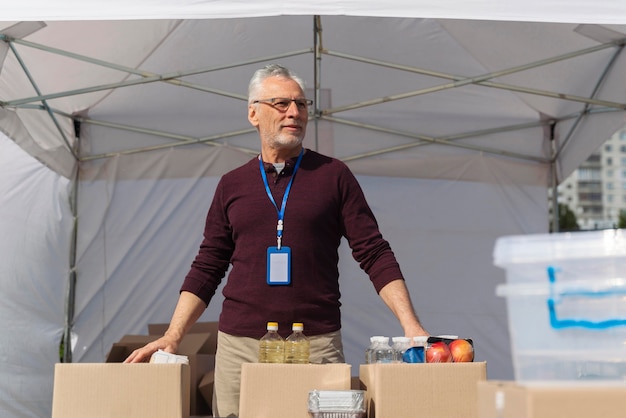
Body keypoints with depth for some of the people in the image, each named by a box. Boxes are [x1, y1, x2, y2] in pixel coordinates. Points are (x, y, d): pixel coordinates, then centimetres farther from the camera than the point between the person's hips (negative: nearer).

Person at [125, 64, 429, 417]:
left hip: (318, 344, -1)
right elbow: (207, 269, 12)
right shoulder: (232, 185, 11)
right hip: (240, 346, 2)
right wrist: (172, 337, 3)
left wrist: (410, 324, -10)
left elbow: (374, 253, 1)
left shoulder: (333, 175, 5)